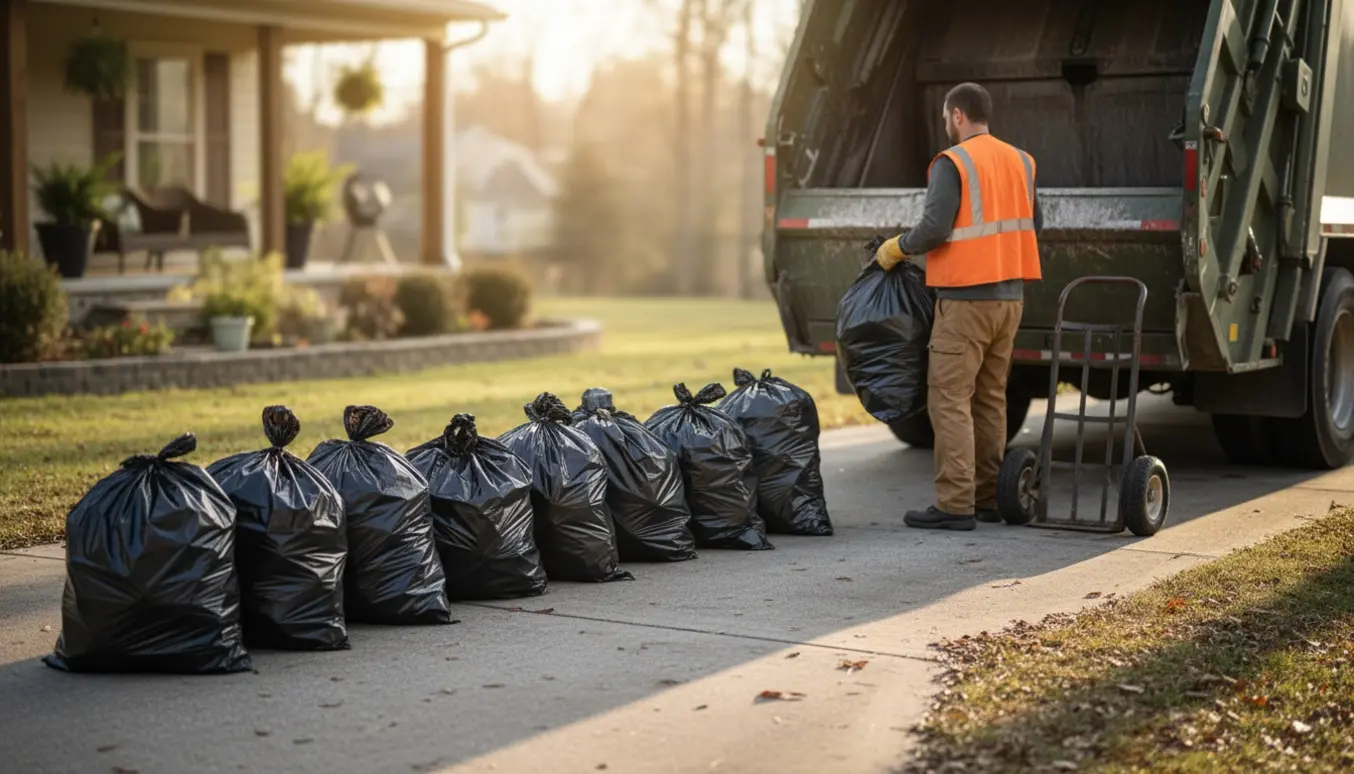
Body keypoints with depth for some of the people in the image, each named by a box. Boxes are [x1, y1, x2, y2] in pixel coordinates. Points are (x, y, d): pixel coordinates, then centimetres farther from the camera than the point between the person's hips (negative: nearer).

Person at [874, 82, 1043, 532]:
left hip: (966, 297, -8)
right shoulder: (1020, 161, 12)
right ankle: (988, 498, 18)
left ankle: (955, 505, -9)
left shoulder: (953, 163, -11)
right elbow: (1033, 224, 18)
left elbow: (934, 227, -18)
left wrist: (896, 249, -2)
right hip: (1010, 295, 8)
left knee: (950, 398, -6)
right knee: (991, 397, 14)